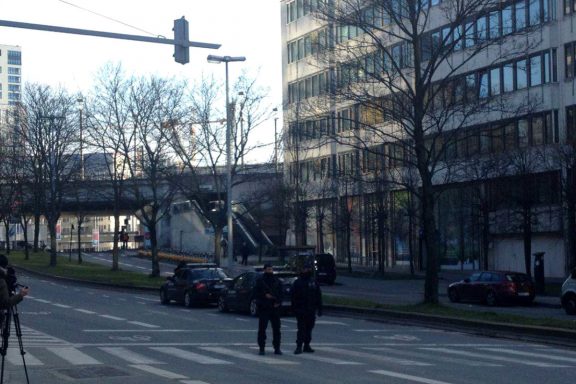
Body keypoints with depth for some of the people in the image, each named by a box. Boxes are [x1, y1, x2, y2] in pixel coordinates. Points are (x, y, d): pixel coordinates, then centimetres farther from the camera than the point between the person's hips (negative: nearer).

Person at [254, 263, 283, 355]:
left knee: (276, 328, 4)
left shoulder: (277, 281, 12)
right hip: (263, 308, -3)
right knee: (262, 328, -2)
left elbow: (280, 293, 12)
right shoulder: (260, 280, 1)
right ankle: (261, 348, 4)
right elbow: (256, 293, -3)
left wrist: (278, 302, -3)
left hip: (275, 307, 3)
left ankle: (277, 348, 10)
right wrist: (265, 295, -17)